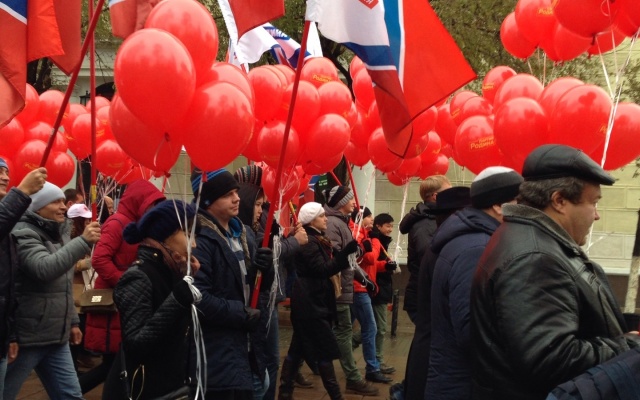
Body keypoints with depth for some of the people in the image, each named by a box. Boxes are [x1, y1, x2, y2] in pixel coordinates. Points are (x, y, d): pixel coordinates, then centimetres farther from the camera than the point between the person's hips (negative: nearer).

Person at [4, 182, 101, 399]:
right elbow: (44, 268, -31)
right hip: (25, 337, -8)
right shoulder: (23, 234, -12)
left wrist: (72, 321, 21)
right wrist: (84, 241, -34)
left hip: (55, 337, 8)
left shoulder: (53, 234, 17)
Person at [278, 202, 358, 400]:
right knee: (325, 349, -6)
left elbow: (330, 261, 15)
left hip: (313, 300, 10)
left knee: (299, 347, 12)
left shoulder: (317, 239, 16)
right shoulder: (308, 241, -15)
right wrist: (346, 252, -32)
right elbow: (322, 269, -23)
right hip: (310, 302, -10)